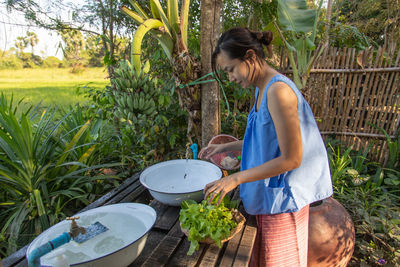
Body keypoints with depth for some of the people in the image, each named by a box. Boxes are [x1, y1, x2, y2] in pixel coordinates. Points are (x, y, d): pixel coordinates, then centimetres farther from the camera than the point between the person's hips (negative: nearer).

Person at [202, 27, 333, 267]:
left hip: (284, 196, -9)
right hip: (269, 193, 9)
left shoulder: (279, 91, -24)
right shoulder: (263, 89, 6)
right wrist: (227, 147, 12)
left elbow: (291, 159, -24)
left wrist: (236, 179, -21)